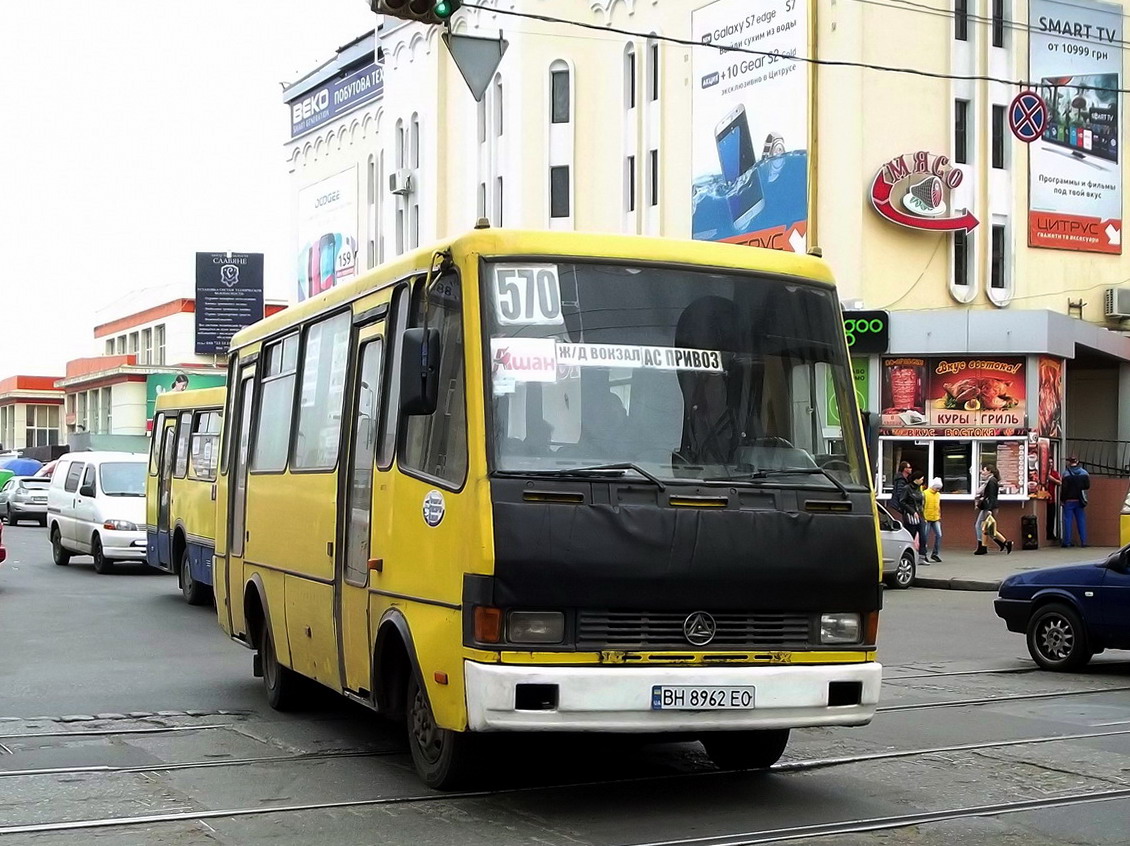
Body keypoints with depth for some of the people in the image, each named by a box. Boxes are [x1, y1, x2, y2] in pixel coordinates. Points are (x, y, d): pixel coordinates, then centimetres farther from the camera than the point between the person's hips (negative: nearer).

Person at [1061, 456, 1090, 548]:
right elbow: (1087, 486, 4)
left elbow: (1064, 488, -12)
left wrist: (1062, 498, -2)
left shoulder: (1066, 473, -11)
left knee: (1067, 521, 2)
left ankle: (1067, 541, 0)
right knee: (1081, 520, 9)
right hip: (1079, 500, 3)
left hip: (1069, 500, -3)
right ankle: (1083, 541, 6)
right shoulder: (1084, 473, 0)